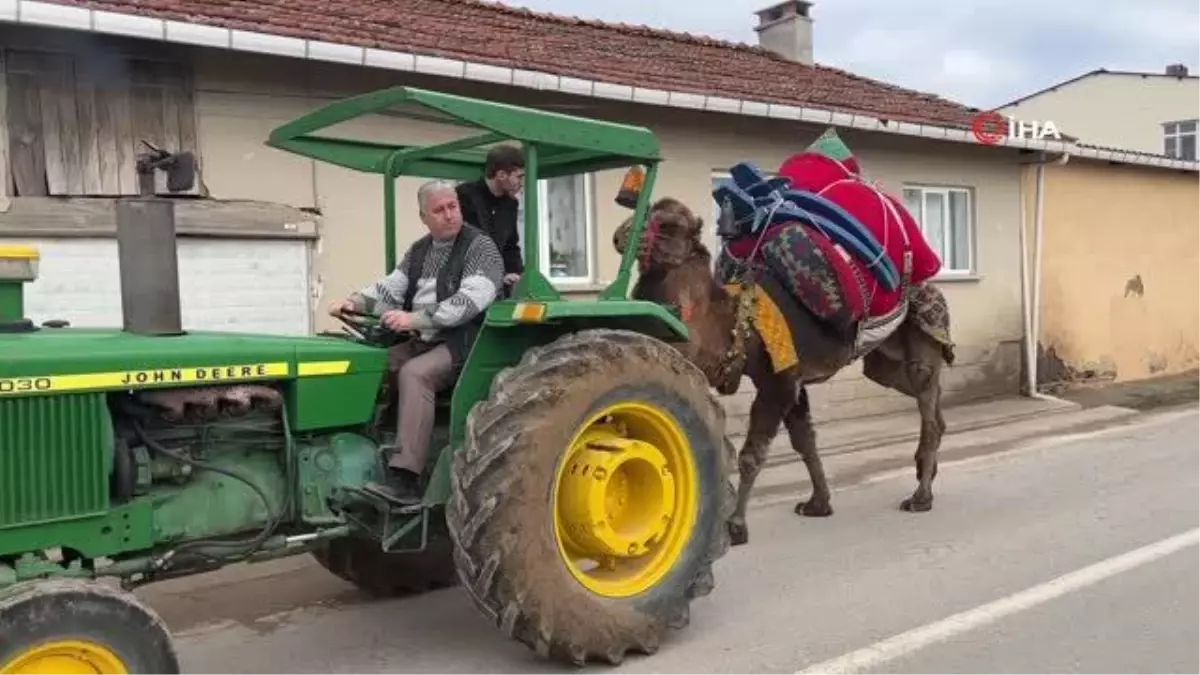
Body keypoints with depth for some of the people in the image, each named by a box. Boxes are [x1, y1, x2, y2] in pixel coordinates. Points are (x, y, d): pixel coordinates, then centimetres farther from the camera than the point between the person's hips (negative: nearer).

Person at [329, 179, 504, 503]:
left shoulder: (480, 246, -9)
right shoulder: (418, 251, 14)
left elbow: (470, 301, -22)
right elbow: (390, 287, 10)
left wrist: (415, 319, -30)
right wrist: (356, 301, -11)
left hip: (464, 343, -8)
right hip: (423, 342, 8)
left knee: (414, 374, -31)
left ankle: (404, 478, -33)